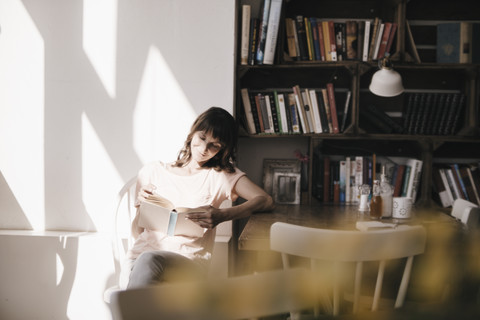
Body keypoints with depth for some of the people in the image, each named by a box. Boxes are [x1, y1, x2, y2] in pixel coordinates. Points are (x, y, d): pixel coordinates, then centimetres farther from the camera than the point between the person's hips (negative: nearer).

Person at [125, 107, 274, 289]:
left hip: (189, 262, -1)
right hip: (141, 255, 1)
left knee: (148, 260, -36)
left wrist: (222, 216, -18)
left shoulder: (222, 175, 14)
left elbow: (266, 201, -3)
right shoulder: (153, 171, 19)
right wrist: (142, 205, -4)